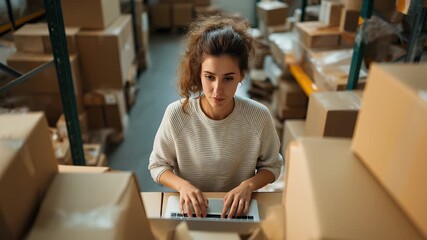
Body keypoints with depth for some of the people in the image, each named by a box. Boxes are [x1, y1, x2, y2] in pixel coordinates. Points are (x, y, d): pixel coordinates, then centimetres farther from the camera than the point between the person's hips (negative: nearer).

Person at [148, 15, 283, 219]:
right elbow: (157, 166, -2)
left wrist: (248, 185, -18)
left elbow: (271, 166, 1)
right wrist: (182, 185, -21)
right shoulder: (176, 114, -15)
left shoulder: (259, 116, -14)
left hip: (237, 210, 0)